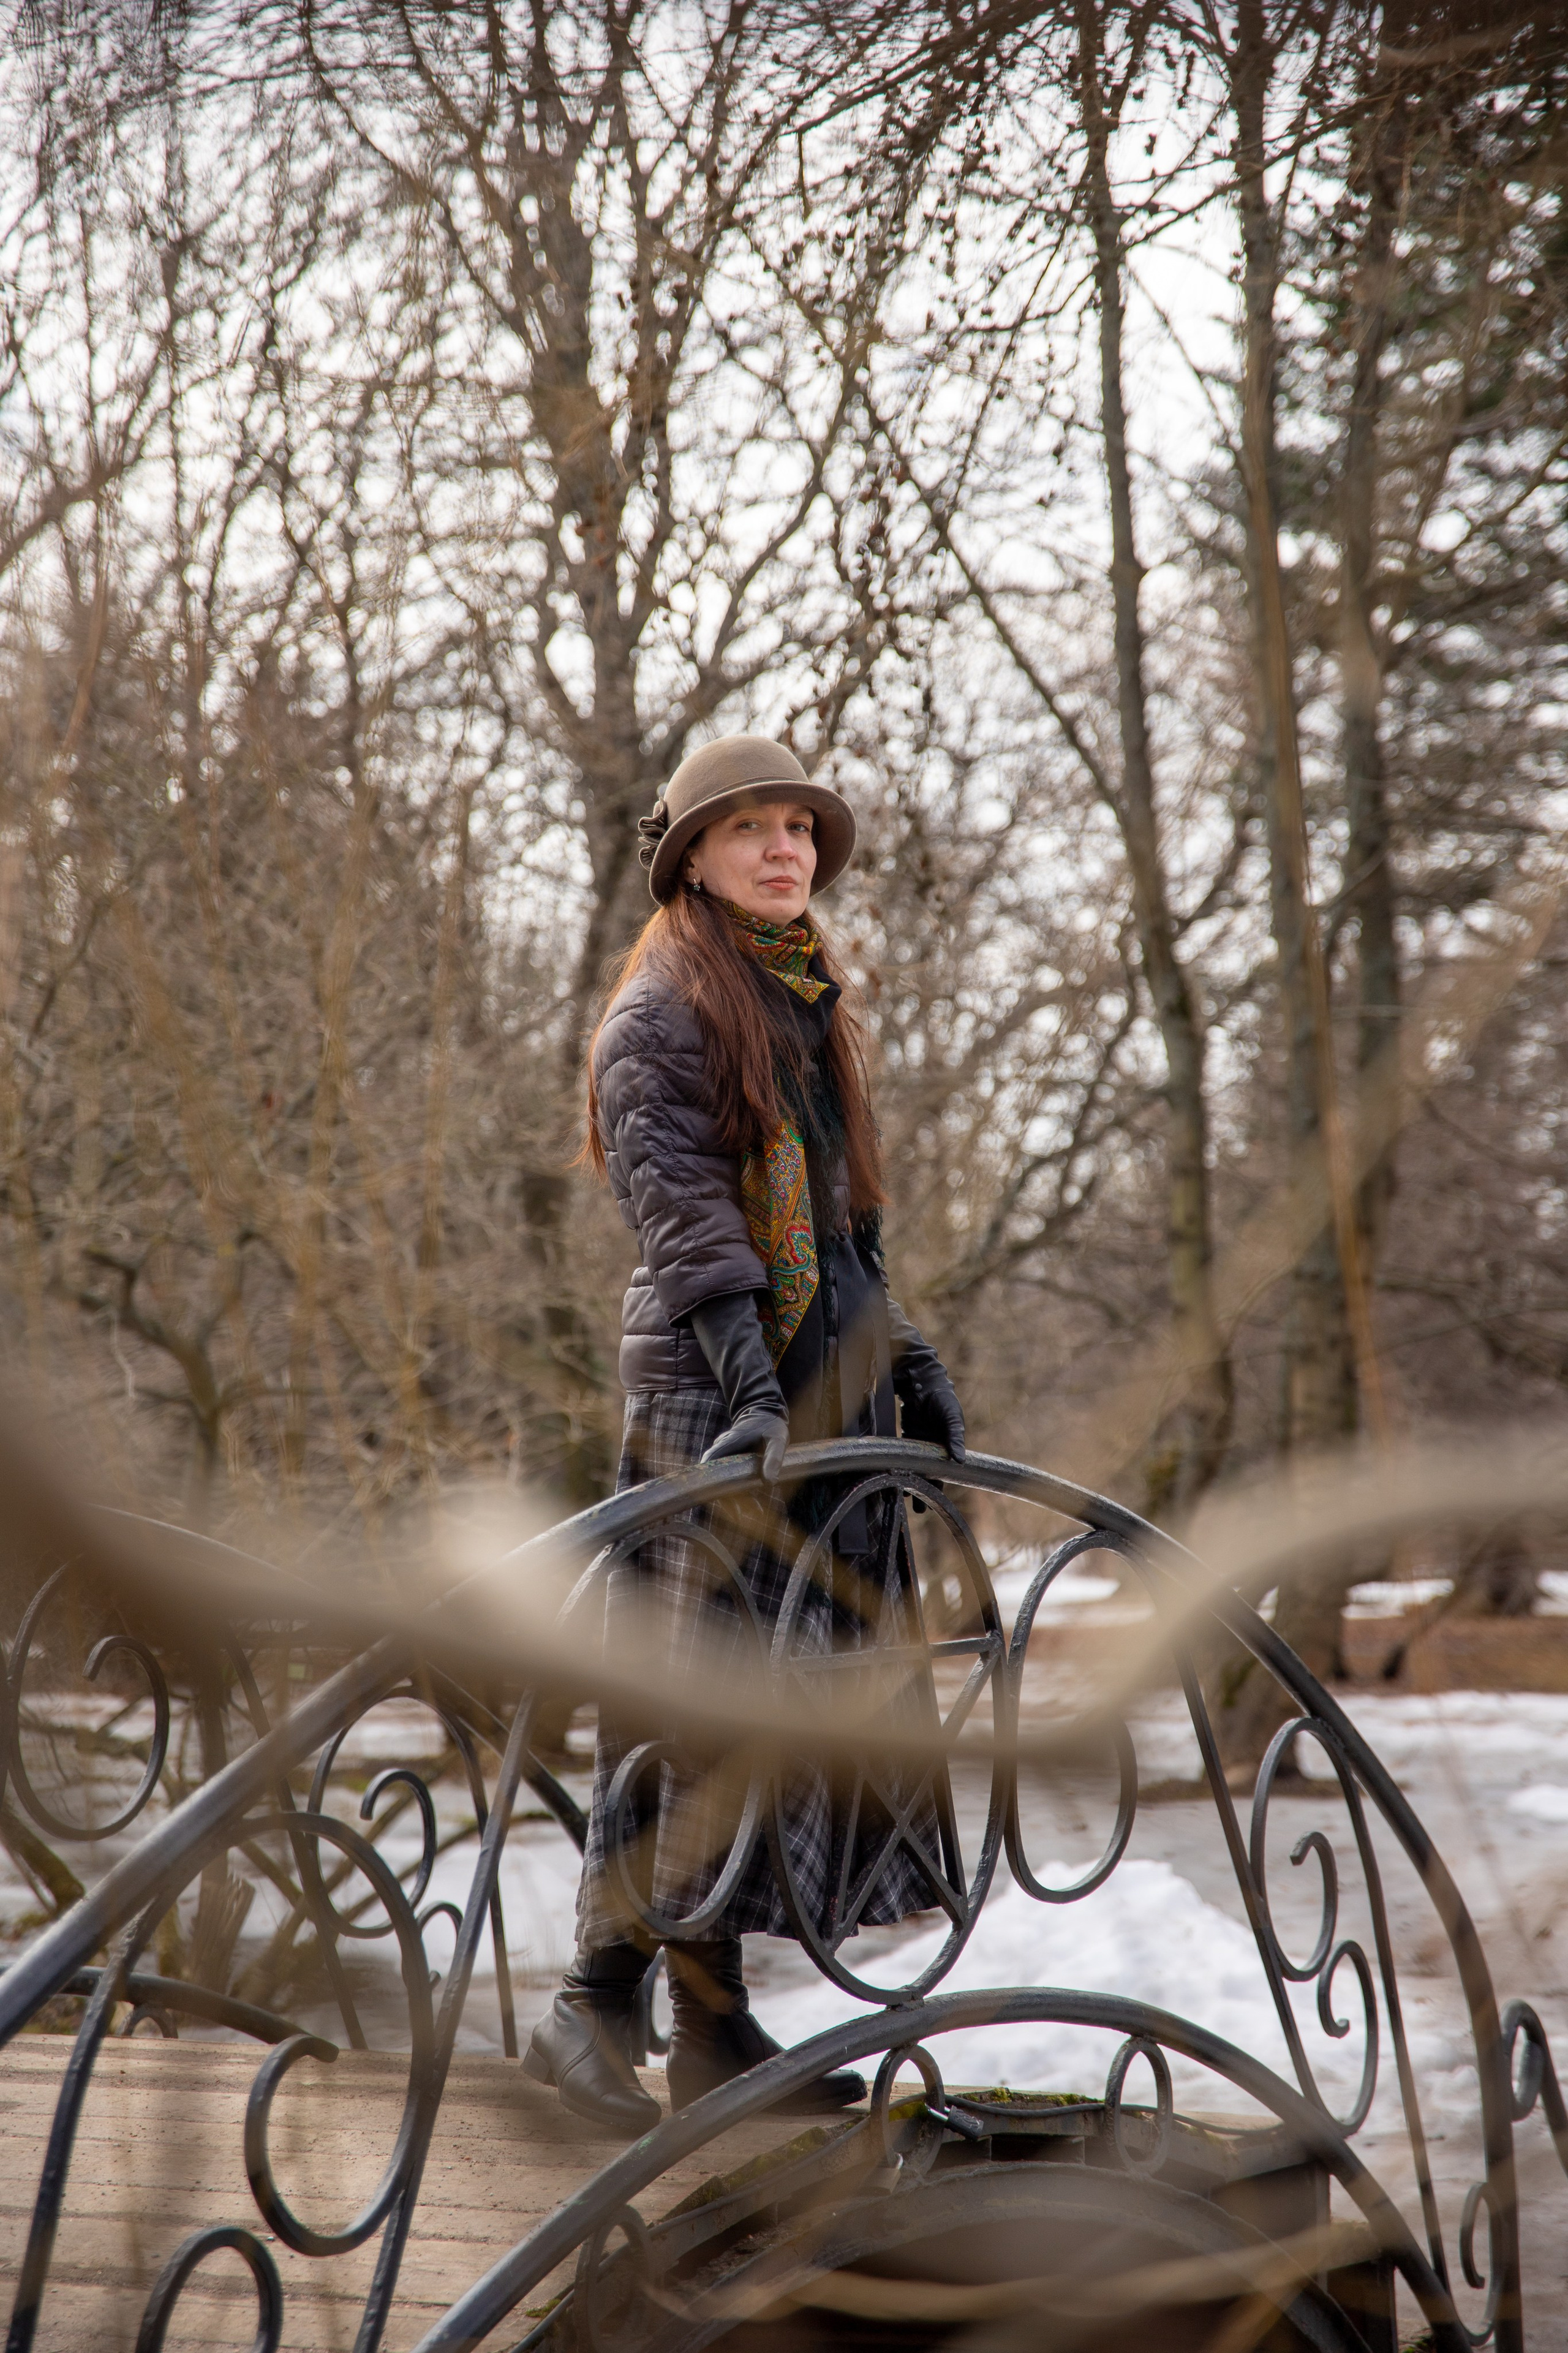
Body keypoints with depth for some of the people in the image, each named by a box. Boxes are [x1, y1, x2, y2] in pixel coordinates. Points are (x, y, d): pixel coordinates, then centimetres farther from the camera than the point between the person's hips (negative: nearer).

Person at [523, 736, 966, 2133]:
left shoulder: (812, 1007, 20)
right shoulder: (662, 1011, -6)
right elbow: (683, 1213, -18)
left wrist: (901, 1353, 16)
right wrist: (752, 1383, -27)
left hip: (826, 1366, 8)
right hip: (710, 1375, -8)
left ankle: (716, 2024, 13)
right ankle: (598, 1999, -5)